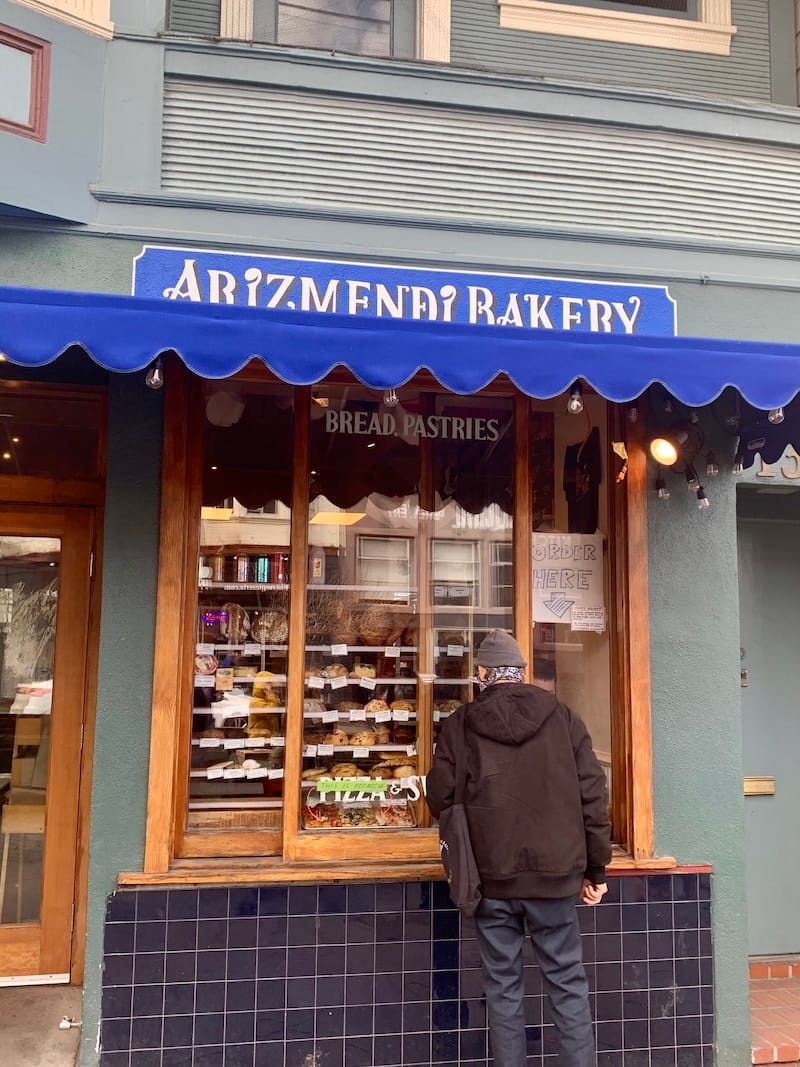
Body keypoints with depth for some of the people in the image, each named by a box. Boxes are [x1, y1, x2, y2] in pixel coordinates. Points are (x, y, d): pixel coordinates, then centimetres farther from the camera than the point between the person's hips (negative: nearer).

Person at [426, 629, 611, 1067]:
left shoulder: (461, 724, -2)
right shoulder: (561, 717, 1)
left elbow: (440, 798, -1)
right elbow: (592, 794, 0)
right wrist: (595, 868, 7)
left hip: (491, 875, -1)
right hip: (554, 871, 1)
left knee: (503, 989, 10)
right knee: (567, 984, 11)